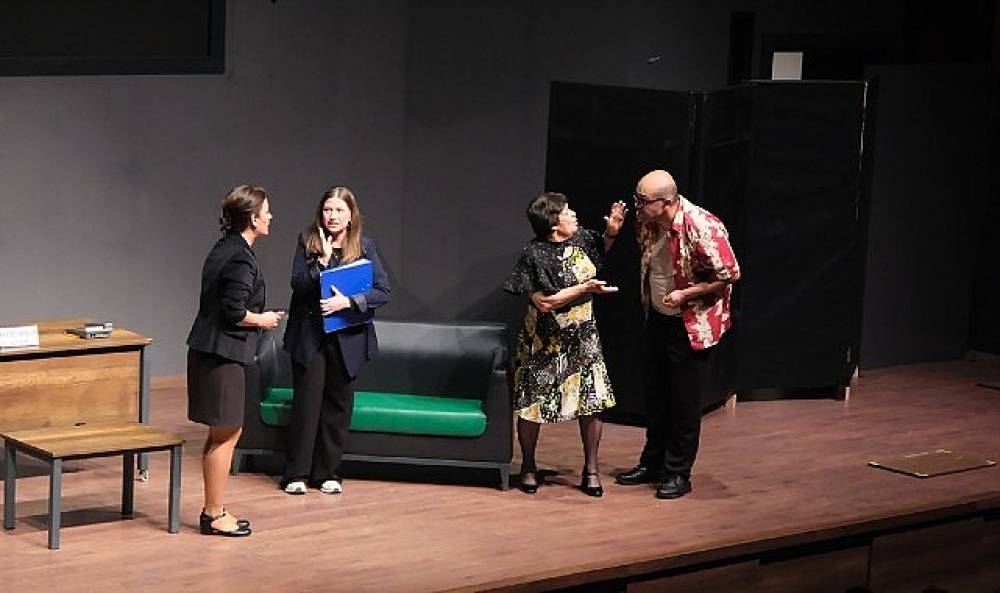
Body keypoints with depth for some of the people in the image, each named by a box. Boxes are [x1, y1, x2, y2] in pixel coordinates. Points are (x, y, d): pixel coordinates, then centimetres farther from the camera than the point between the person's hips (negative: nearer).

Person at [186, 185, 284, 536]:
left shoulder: (225, 250, 12)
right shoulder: (241, 259, -17)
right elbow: (234, 311, -22)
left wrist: (258, 316, 16)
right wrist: (262, 320, -6)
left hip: (208, 351, 10)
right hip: (222, 355, -10)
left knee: (221, 435, 16)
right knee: (226, 435, -2)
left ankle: (214, 511, 23)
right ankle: (214, 516, 4)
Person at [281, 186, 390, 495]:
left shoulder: (364, 247, 1)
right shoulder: (307, 241, 0)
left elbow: (383, 291, -6)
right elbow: (297, 284, -8)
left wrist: (348, 301, -19)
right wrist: (322, 261, -23)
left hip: (347, 338, 1)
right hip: (309, 335, -1)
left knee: (338, 404, 7)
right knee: (306, 401, -2)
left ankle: (328, 473, 16)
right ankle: (297, 473, 5)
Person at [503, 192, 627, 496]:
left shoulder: (580, 238, -2)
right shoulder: (535, 255, -21)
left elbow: (598, 252, 22)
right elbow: (544, 303, -23)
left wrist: (611, 232, 3)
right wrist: (586, 288, -22)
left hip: (583, 337, 5)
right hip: (545, 342, -5)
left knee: (594, 401, 2)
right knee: (533, 404, 5)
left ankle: (591, 470, 16)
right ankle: (528, 468, 25)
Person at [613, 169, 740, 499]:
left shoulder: (702, 227, -27)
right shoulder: (648, 223, -5)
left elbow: (730, 275, -20)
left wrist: (685, 294, -22)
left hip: (692, 326, -7)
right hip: (658, 320, 7)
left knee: (685, 401, 3)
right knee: (656, 396, 17)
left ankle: (678, 473, 14)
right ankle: (652, 463, 30)